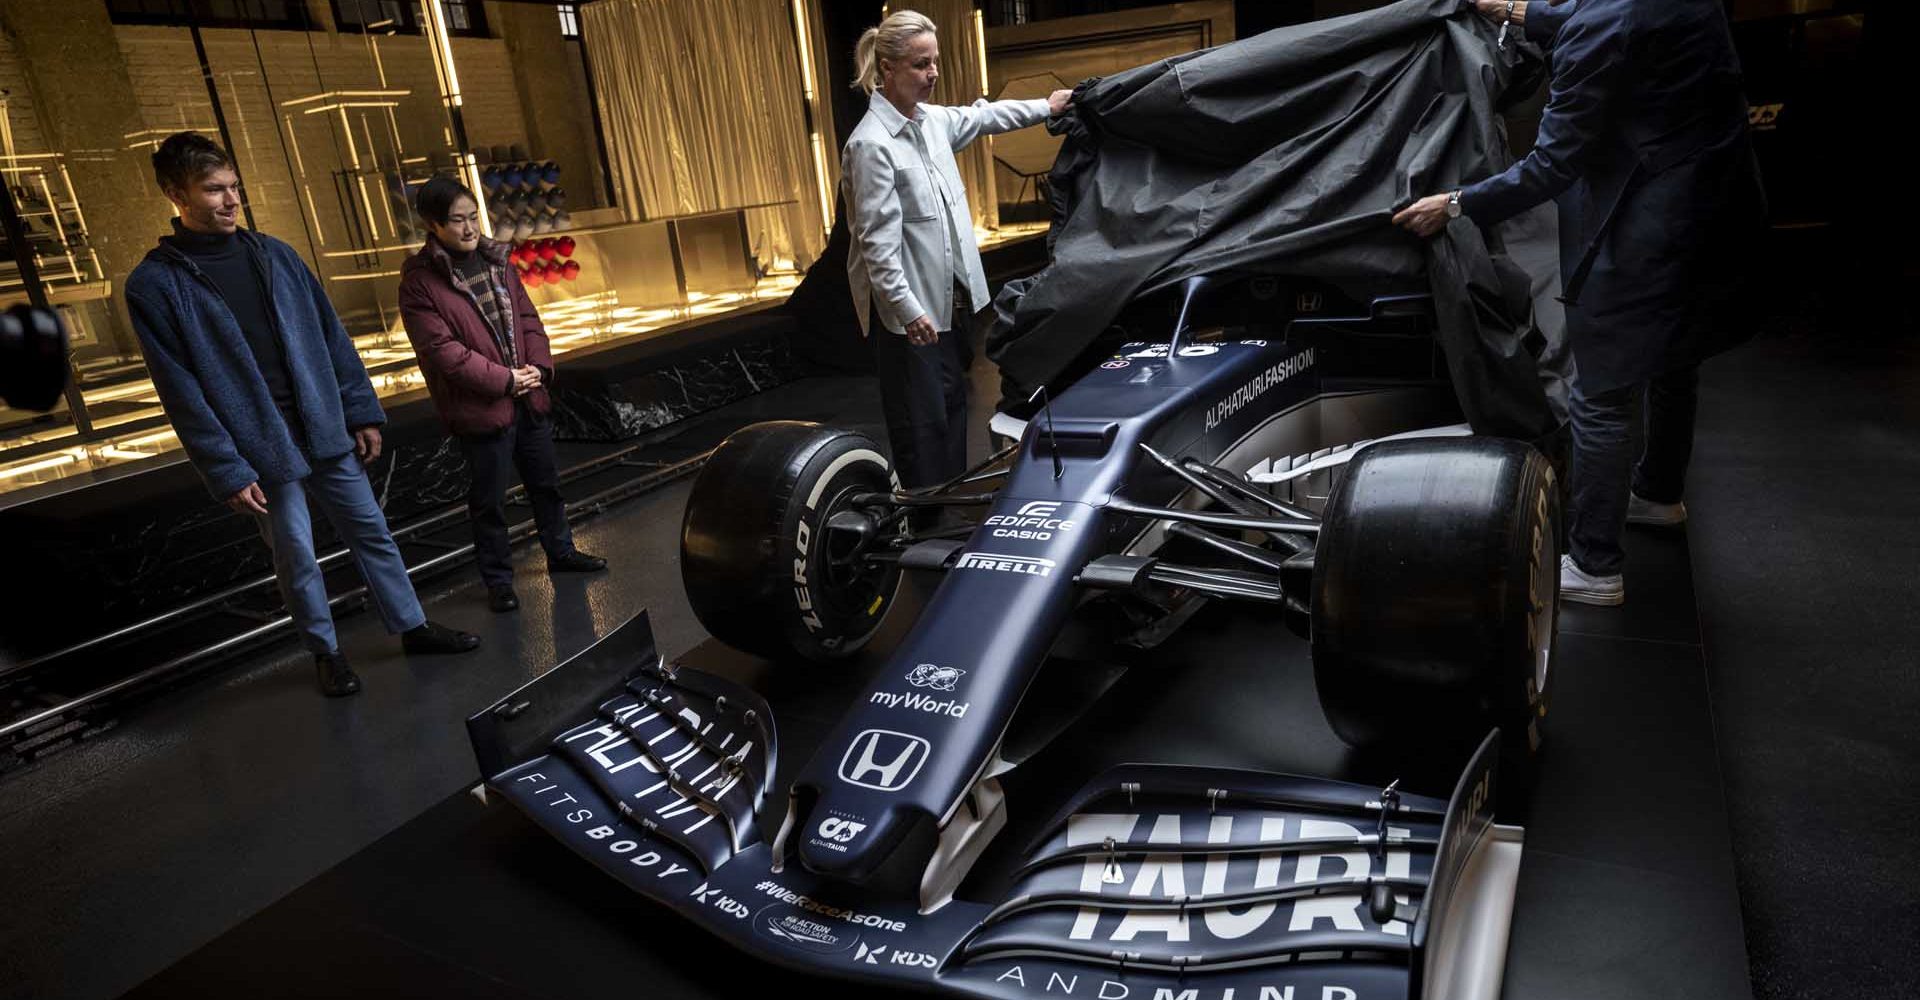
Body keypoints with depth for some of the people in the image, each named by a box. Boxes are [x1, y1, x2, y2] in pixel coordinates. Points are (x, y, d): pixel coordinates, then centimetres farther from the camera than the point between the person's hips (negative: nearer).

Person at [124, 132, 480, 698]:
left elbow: (333, 338, 7)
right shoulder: (155, 285, -6)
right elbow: (182, 394, -9)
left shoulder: (274, 254, 6)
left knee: (371, 531, 10)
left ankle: (412, 626, 23)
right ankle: (326, 652, 24)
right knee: (297, 559, 7)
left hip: (327, 433, 4)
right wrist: (227, 472, -12)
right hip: (262, 449, -3)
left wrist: (362, 412, 3)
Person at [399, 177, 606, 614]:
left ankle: (561, 551, 36)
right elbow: (443, 350, -16)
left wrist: (538, 366, -6)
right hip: (480, 409, -6)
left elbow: (527, 317, 10)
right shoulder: (420, 282, -11)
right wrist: (504, 379, -18)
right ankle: (498, 580, 19)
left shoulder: (496, 260, 8)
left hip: (529, 397, 6)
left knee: (545, 481, 18)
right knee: (489, 499, 5)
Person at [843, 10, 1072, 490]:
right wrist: (906, 309, -24)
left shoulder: (931, 120, 6)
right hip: (909, 310, -9)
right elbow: (878, 241, -22)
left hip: (948, 297, 9)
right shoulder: (871, 144, -19)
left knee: (953, 406, 17)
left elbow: (980, 117, 28)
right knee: (921, 423, -3)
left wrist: (1044, 107, 34)